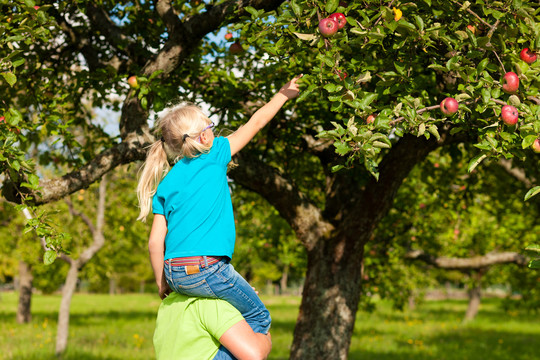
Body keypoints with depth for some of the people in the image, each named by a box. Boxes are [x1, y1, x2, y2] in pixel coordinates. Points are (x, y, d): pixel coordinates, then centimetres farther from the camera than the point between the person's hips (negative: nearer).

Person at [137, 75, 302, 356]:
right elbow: (255, 123, 12)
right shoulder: (214, 157, 2)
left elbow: (155, 242, 7)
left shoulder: (166, 184, 12)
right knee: (258, 318, 9)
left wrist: (162, 285, 17)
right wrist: (283, 95, 25)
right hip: (206, 269, -7)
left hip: (175, 273, 7)